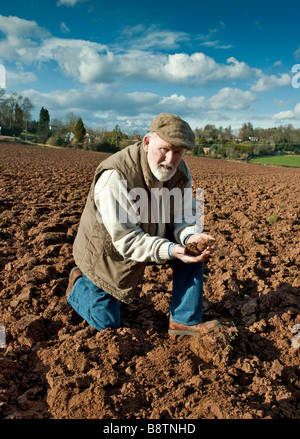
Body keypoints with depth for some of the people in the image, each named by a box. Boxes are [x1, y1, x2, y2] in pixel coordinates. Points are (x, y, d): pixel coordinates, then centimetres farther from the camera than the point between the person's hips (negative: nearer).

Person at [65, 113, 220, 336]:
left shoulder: (180, 171, -12)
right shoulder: (115, 176, -34)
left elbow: (185, 214, -10)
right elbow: (126, 240, -34)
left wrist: (190, 235, -34)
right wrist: (168, 250, -48)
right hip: (108, 251, -5)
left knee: (193, 250, -15)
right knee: (107, 323, 5)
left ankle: (185, 321, -1)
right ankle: (80, 282, 33)